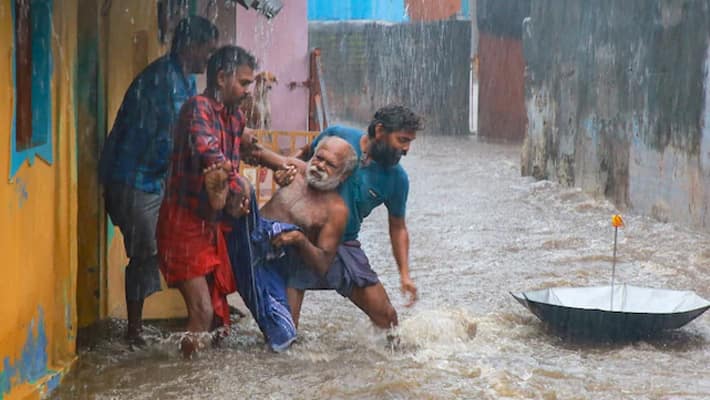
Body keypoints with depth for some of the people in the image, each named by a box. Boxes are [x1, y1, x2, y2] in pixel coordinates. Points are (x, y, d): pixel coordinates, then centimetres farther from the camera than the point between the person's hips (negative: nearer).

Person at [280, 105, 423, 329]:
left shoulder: (396, 178, -3)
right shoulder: (337, 136, -9)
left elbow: (397, 228, 7)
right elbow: (304, 156, 9)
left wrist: (404, 274, -1)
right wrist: (284, 171, -13)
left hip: (344, 246, 3)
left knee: (386, 316, 2)